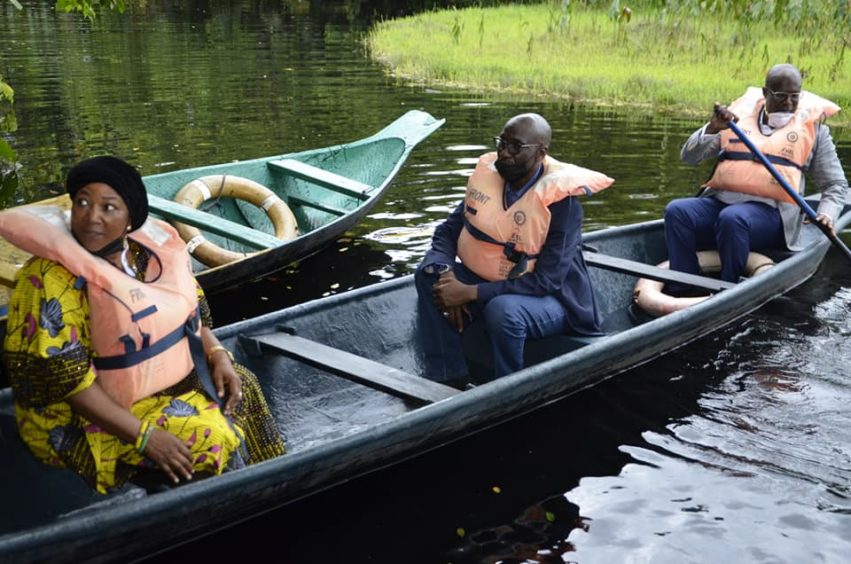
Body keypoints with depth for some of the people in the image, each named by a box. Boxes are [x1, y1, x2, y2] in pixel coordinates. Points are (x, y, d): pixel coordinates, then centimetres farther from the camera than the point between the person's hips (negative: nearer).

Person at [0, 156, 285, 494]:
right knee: (212, 437, -20)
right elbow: (59, 375, -26)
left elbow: (190, 311, 12)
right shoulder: (51, 279, -23)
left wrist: (218, 354, -7)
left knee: (240, 386, 9)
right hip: (95, 413, -8)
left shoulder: (149, 249, -1)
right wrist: (143, 435, -29)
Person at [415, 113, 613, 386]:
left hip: (549, 299, -6)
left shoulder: (561, 201, -23)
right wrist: (445, 273, -23)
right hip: (491, 281, 6)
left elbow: (546, 281, -26)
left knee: (503, 310, -37)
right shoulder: (489, 175, -6)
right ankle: (448, 381, -10)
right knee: (429, 274, -12)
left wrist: (471, 293, -30)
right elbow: (448, 231, 0)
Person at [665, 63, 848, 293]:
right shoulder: (739, 114, 15)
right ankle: (682, 293, -26)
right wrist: (713, 129, -8)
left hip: (770, 212, -3)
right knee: (676, 211, -26)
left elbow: (836, 184, 16)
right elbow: (689, 156, 11)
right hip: (719, 202, 3)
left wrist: (826, 214, -5)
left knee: (732, 218, -37)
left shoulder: (812, 127, 11)